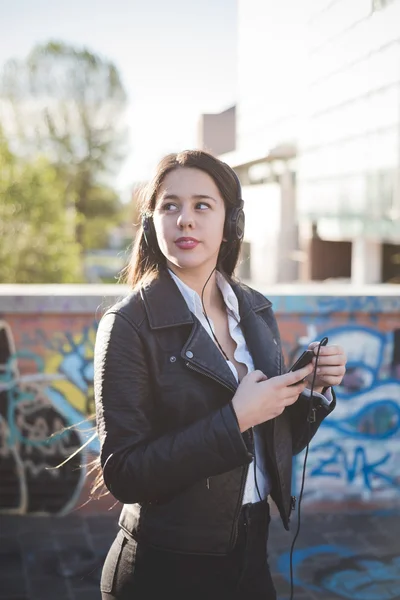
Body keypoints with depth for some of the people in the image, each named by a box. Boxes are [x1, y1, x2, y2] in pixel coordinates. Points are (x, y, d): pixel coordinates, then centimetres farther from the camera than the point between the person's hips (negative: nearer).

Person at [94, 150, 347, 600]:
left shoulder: (256, 310, 3)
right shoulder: (129, 325, -15)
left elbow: (277, 442, 10)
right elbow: (122, 474, -20)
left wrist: (314, 390, -8)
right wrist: (234, 419, -24)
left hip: (251, 550, 6)